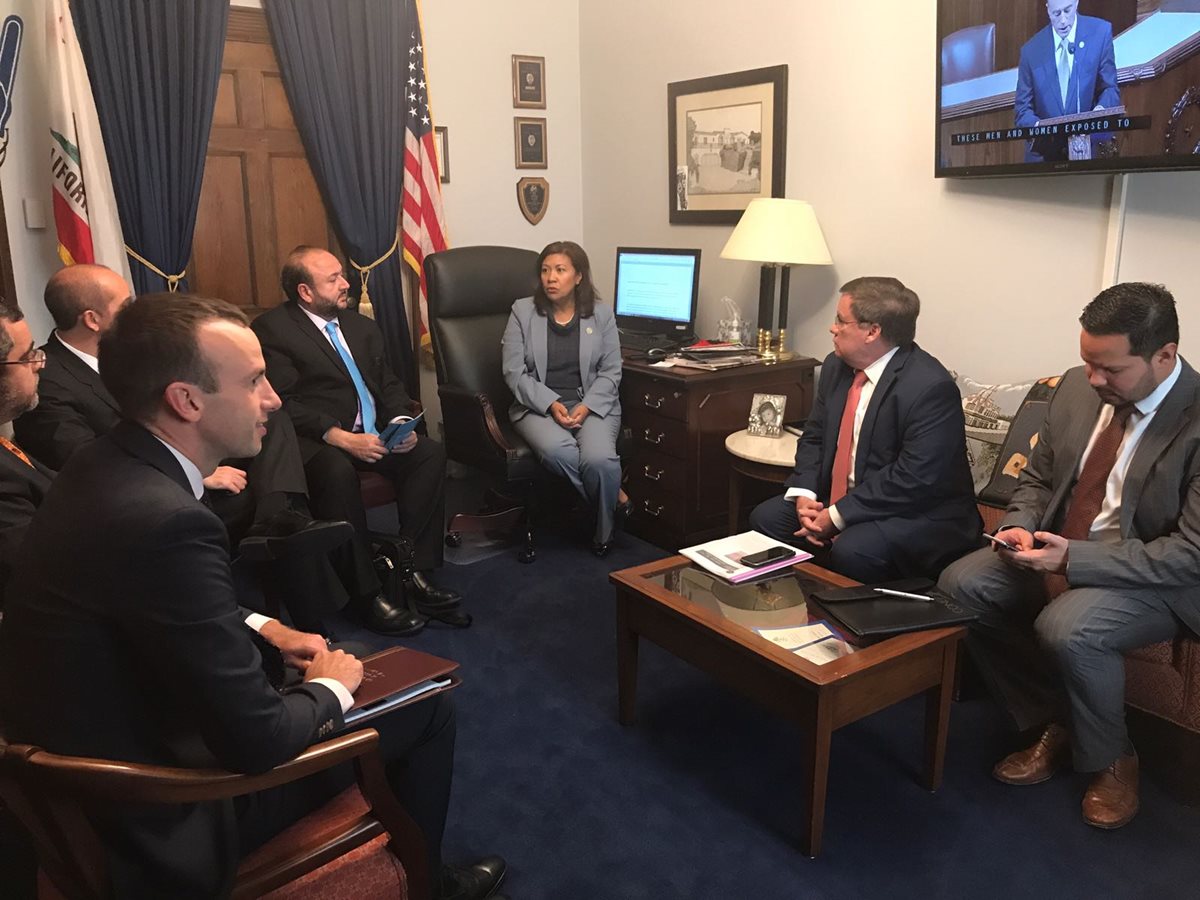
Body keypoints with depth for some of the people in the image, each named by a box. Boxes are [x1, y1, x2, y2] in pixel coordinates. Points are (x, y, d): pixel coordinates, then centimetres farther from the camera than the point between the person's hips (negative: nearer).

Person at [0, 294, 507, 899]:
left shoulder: (103, 466, -4)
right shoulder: (164, 519, -34)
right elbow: (257, 740, -28)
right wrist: (330, 690, -9)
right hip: (163, 816, -9)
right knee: (426, 710, 2)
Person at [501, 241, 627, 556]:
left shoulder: (601, 314, 8)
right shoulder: (522, 311, 5)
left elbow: (610, 372, 5)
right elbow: (514, 372, -1)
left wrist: (586, 407, -13)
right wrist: (551, 404, -15)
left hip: (592, 405, 0)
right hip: (538, 405, 0)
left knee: (599, 459, -31)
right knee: (559, 452, -35)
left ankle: (604, 531, -2)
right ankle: (615, 497, -8)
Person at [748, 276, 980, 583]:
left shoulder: (930, 387, -22)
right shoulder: (836, 366, 3)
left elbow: (915, 477, -26)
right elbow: (814, 437, 9)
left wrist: (837, 516, -24)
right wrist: (804, 494, -9)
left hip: (920, 514, -7)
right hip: (838, 500, 8)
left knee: (851, 551, -32)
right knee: (765, 517, -6)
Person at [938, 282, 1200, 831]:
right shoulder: (1077, 387, -3)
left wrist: (1074, 558, -28)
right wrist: (1020, 526, -12)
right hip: (1060, 551, 6)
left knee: (1067, 628, -33)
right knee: (959, 587, -14)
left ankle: (1109, 759, 0)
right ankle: (1052, 724, 5)